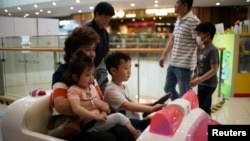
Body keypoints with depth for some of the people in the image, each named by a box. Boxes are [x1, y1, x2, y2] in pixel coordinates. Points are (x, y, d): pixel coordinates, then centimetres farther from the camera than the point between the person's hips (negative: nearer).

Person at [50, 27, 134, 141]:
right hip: (70, 131, -5)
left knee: (123, 132, -20)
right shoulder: (63, 72, -9)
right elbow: (60, 105, -26)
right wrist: (94, 103, -22)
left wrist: (102, 106, -7)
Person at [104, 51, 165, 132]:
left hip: (136, 122, 9)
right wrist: (151, 109, -36)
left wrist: (151, 105, 8)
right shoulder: (112, 90, -15)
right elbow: (128, 106, -28)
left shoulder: (124, 86, 16)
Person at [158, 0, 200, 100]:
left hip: (184, 66, -9)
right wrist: (163, 55, 18)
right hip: (173, 64, 9)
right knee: (168, 89, 21)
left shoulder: (193, 21, -15)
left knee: (184, 95, 5)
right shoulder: (178, 20, 11)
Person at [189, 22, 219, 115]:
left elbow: (214, 70, -23)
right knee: (205, 108, 17)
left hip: (208, 85, -9)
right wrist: (192, 79, 10)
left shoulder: (212, 50, -17)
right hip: (203, 84, 9)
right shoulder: (203, 49, 10)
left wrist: (198, 80, -27)